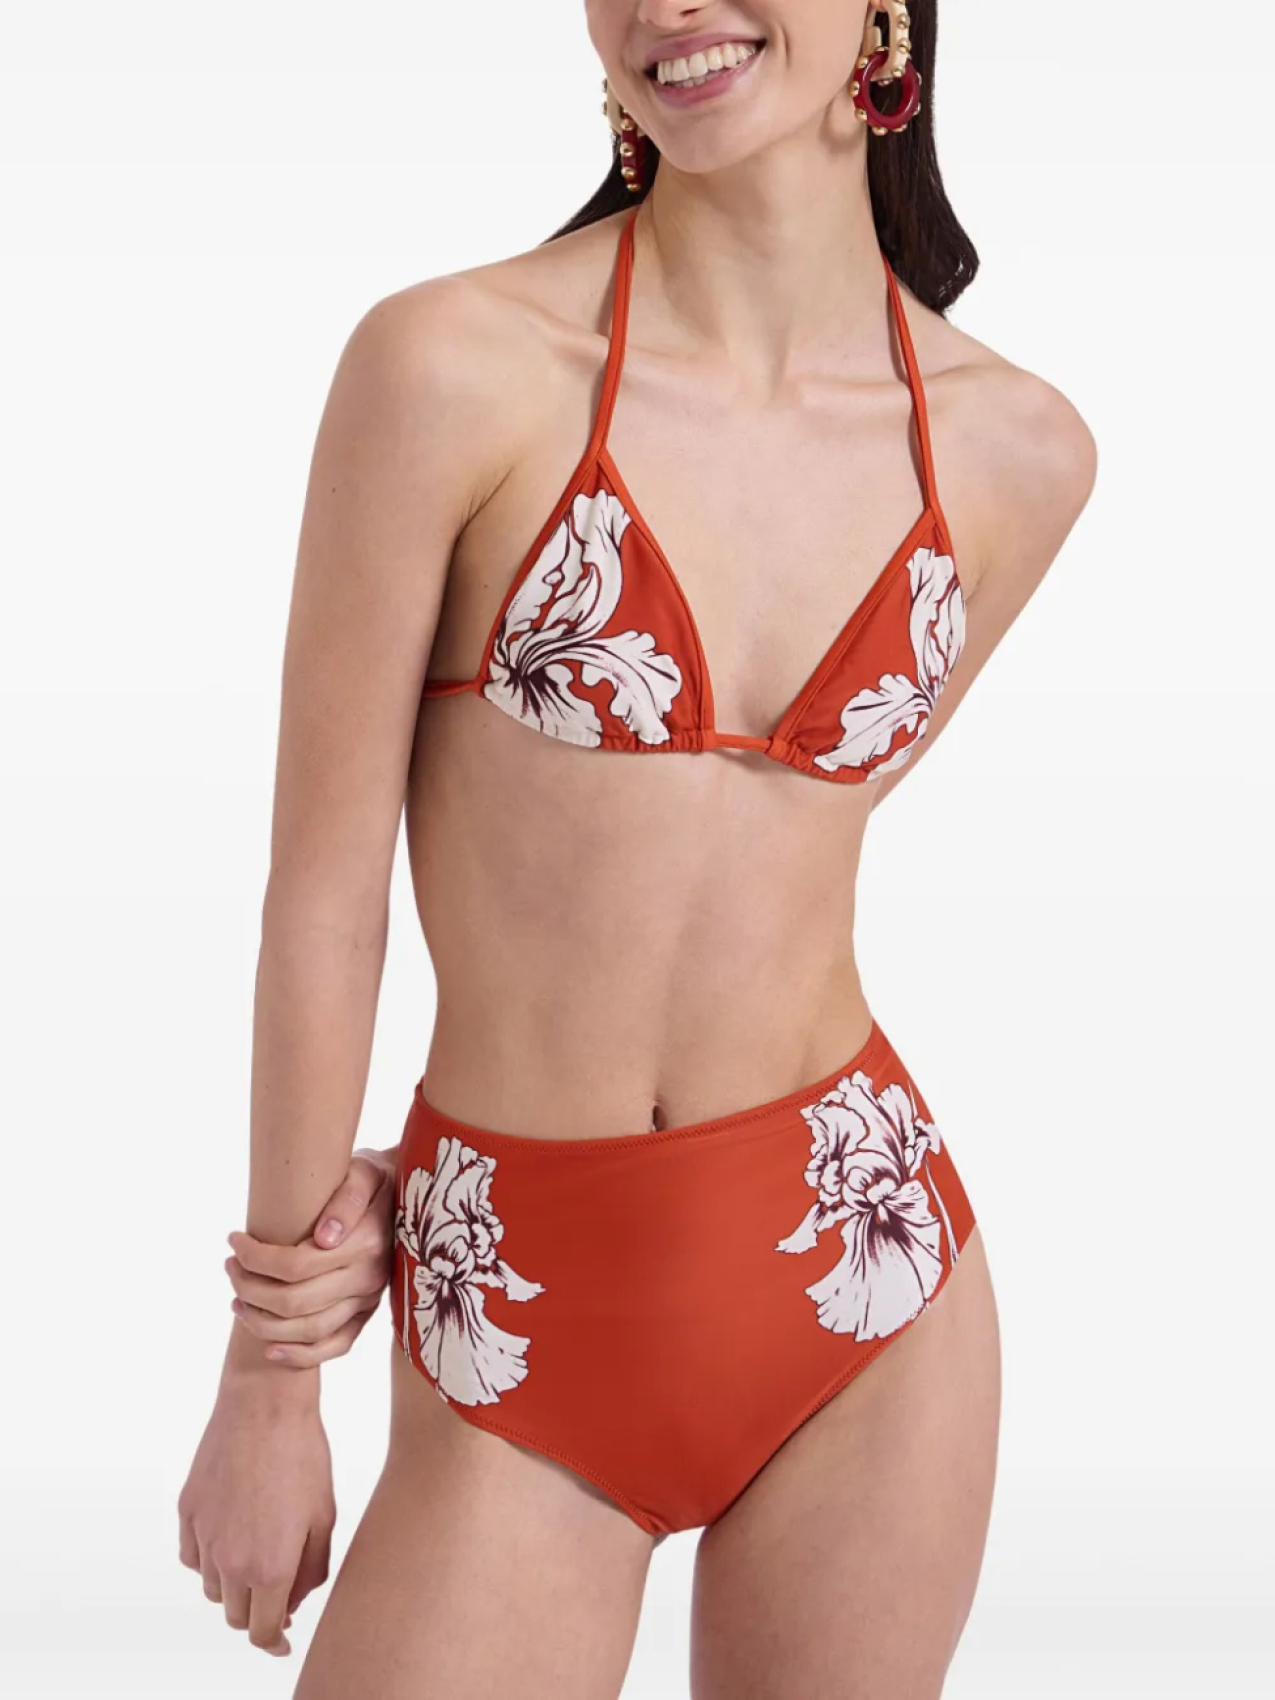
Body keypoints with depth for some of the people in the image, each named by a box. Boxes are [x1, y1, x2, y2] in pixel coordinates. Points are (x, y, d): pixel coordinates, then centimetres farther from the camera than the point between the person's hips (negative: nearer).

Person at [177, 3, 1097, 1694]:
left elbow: (791, 831, 6)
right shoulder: (448, 363, -10)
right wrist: (270, 1374, -2)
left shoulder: (1021, 454, -1)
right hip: (519, 1321, -2)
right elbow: (325, 886, -7)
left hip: (863, 1253, 3)